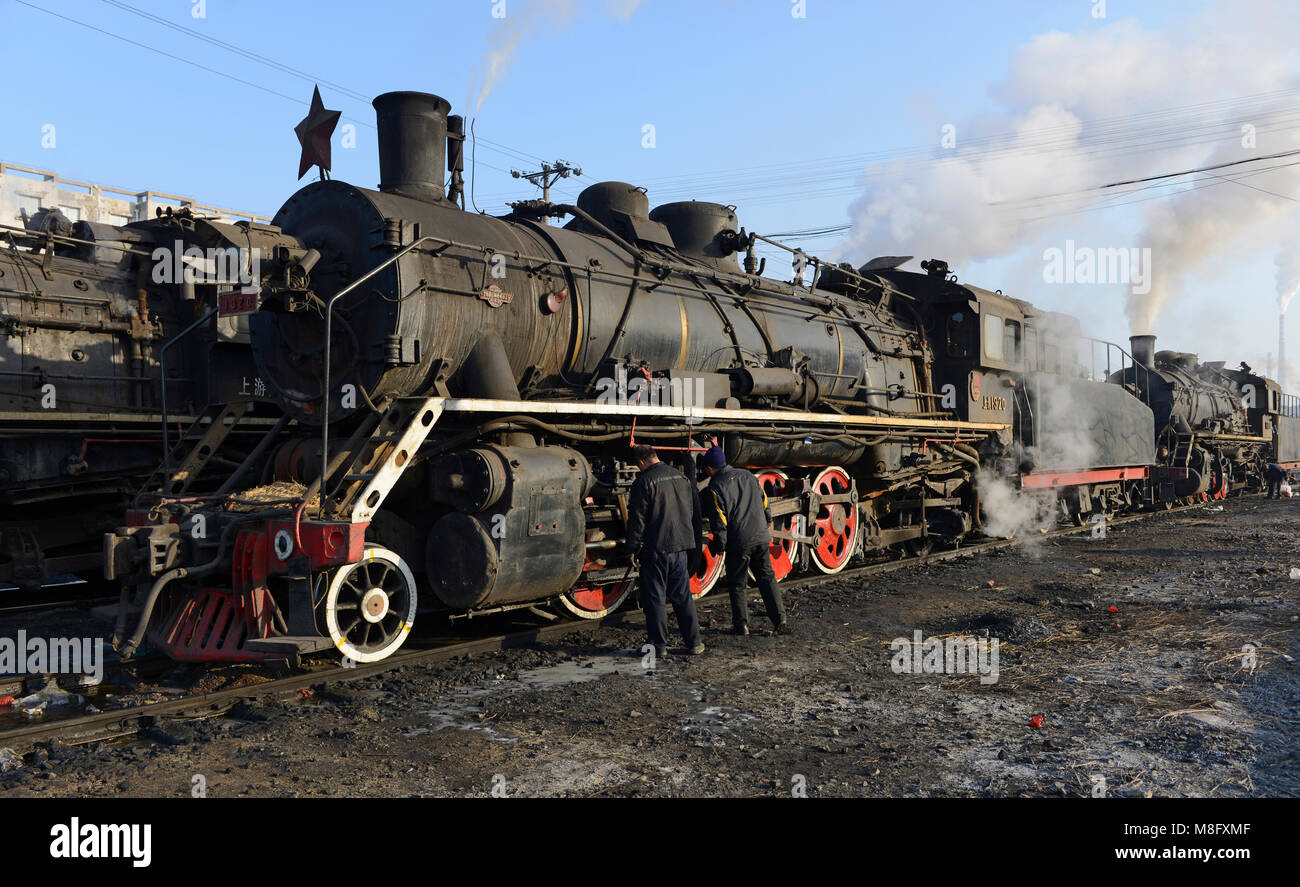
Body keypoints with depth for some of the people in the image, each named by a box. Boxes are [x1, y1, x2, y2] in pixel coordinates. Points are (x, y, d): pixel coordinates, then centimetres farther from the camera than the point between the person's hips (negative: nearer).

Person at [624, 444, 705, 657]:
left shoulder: (644, 483, -12)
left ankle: (659, 646, 8)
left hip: (655, 549, -6)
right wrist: (694, 544, 23)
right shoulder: (681, 477, 7)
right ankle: (694, 643, 15)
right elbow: (695, 513, 15)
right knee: (683, 596, 13)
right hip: (681, 547, 6)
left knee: (655, 598, 4)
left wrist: (633, 548, -3)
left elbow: (637, 519, -13)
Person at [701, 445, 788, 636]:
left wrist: (719, 545, 0)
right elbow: (764, 504, 15)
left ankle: (741, 625, 9)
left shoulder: (716, 487, -9)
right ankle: (780, 620, 8)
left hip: (739, 542, -5)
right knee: (767, 579, 12)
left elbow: (719, 521, -11)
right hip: (761, 538, 5)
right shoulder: (748, 476, 9)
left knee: (737, 584, 7)